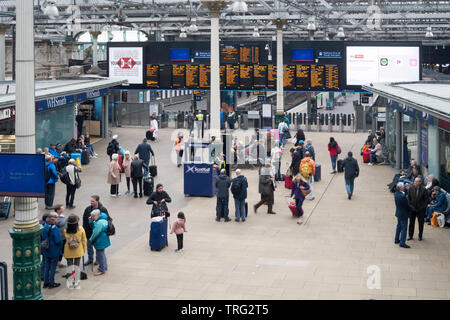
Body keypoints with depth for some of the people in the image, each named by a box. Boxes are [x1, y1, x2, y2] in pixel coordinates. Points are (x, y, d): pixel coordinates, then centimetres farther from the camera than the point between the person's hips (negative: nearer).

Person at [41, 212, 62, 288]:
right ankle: (51, 283, 15)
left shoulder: (44, 226, -2)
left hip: (46, 251, 6)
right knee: (53, 267, 7)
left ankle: (46, 283, 24)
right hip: (54, 251, -6)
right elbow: (58, 241, -22)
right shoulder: (54, 228, -23)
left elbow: (41, 237, 6)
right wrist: (61, 246, -3)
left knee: (46, 267, 16)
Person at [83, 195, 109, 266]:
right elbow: (84, 220, 2)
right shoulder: (87, 209, -4)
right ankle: (90, 259, 30)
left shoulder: (103, 210, -13)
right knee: (89, 245, 12)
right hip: (89, 231, 3)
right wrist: (85, 230, -3)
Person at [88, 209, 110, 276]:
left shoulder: (100, 222, -27)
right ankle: (105, 266, 37)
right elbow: (93, 227, 19)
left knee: (99, 254, 0)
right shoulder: (98, 220, 6)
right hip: (102, 241, 11)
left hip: (100, 241, -11)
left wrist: (91, 239, -8)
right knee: (102, 253, 23)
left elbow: (96, 232, -23)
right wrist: (91, 221, 0)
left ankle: (102, 270, 10)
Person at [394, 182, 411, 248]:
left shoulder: (396, 194, -2)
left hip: (398, 213, 9)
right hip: (403, 214, -9)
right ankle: (402, 243, 4)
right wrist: (410, 209, -1)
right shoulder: (402, 196, -29)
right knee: (403, 228, 0)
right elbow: (407, 205, -19)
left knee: (399, 226, 23)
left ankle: (397, 240, 34)